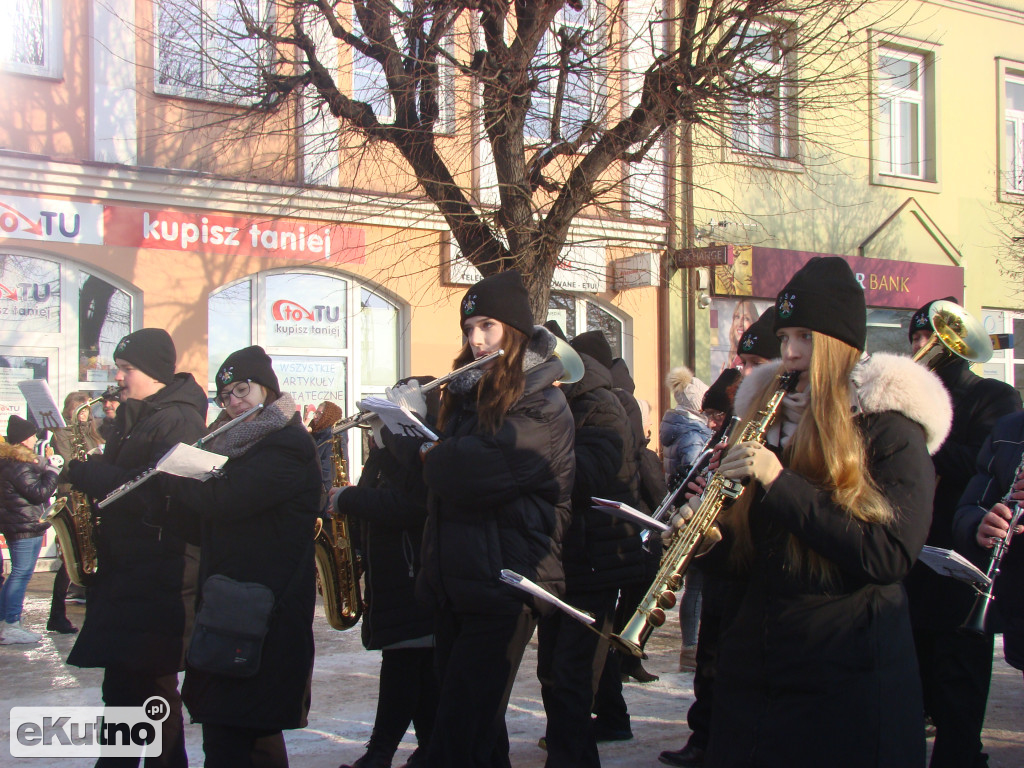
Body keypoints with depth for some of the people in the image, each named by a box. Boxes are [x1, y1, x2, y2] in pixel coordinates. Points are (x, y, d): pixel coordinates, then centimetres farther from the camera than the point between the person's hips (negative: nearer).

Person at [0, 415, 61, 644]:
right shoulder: (19, 466, -18)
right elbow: (40, 493, -20)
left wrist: (45, 468, 9)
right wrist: (51, 470, -12)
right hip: (27, 528, -11)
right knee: (21, 575, -6)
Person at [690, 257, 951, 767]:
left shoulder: (889, 426, -7)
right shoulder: (764, 414, 10)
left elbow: (889, 556, -20)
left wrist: (780, 482, -23)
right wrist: (711, 536, -7)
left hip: (849, 672, -5)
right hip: (753, 666, 6)